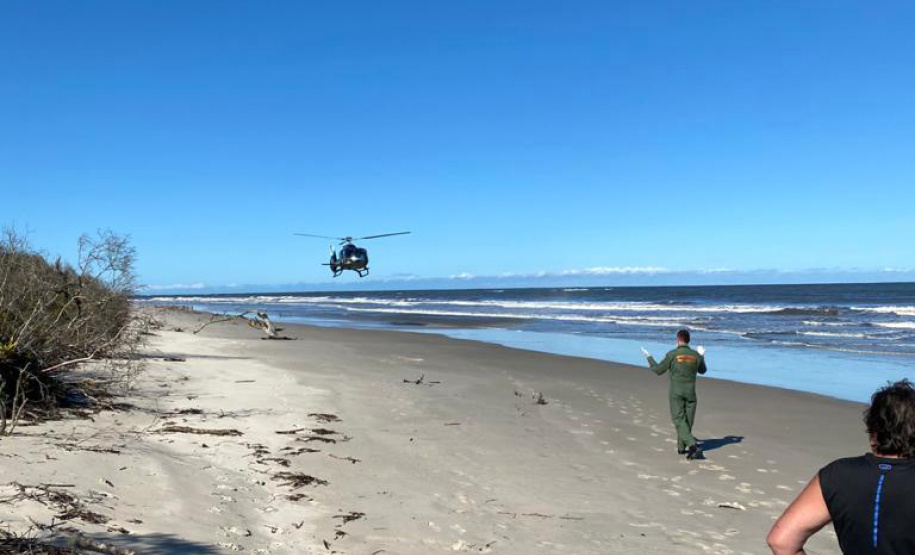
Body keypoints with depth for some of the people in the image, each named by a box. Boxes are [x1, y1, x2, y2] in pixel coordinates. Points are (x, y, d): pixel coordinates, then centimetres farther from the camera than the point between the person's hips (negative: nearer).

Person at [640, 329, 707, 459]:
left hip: (676, 392, -3)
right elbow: (702, 370, 20)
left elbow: (658, 370, -2)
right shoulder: (696, 355, 2)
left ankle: (692, 444, -21)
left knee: (679, 420, -4)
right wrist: (702, 356, 36)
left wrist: (649, 357, 12)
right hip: (690, 392, 3)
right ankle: (681, 447, 20)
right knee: (687, 420, 13)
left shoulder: (672, 354, -10)